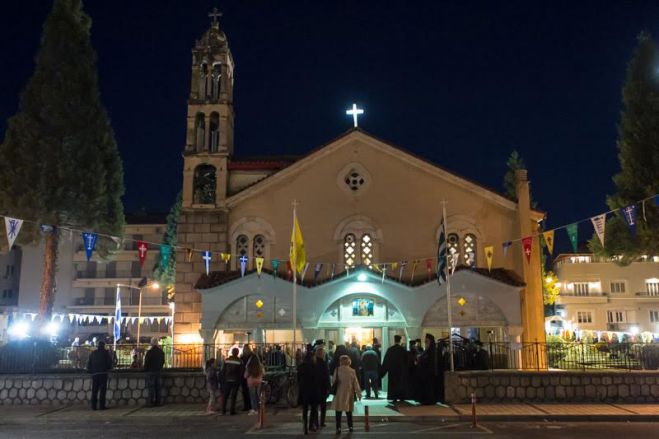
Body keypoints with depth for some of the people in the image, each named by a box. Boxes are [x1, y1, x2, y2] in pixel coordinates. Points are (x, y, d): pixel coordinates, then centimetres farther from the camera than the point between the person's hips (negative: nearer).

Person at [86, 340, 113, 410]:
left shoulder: (93, 353, 13)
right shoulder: (106, 353, 2)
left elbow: (89, 363, 12)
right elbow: (110, 362, -1)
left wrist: (90, 371, 19)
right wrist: (108, 368, 15)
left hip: (94, 374, 4)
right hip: (103, 373, -4)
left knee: (94, 390, 7)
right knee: (103, 389, -4)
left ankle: (94, 406, 6)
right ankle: (102, 405, -8)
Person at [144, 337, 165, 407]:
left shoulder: (150, 352, -14)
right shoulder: (161, 352, 5)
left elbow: (146, 362, -10)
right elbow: (163, 361, 12)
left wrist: (145, 369, 4)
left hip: (151, 371, -5)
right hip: (158, 371, 6)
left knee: (151, 388, -3)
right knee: (158, 387, 9)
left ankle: (150, 402, -3)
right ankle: (157, 402, 12)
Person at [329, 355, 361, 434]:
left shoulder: (337, 370, -8)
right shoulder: (352, 371, -4)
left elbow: (334, 381, -2)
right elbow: (356, 383, 0)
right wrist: (359, 393, 6)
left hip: (339, 393, -2)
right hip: (349, 393, 2)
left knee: (338, 411, 2)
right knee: (349, 411, 16)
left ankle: (338, 428, -3)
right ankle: (350, 427, 19)